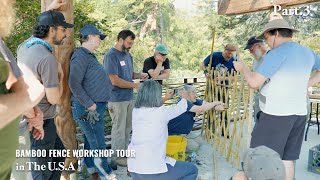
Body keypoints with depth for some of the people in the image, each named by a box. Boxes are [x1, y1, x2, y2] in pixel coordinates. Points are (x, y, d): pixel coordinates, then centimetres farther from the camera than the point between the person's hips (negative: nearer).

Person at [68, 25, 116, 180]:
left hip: (95, 106, 10)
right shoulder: (80, 56, -15)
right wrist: (90, 105, -19)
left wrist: (101, 102, 16)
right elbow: (74, 84, -22)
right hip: (88, 109, -10)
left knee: (90, 141, 17)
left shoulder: (90, 55, 15)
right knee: (98, 144, 0)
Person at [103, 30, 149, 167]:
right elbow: (115, 80, -20)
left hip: (129, 97, 8)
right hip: (117, 99, -8)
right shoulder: (111, 55, -15)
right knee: (119, 129, 4)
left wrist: (139, 75, 0)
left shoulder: (128, 55, 11)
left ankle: (125, 151, 33)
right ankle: (117, 156, 19)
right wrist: (136, 85, -15)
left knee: (127, 127, 17)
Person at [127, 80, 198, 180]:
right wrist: (184, 98, 29)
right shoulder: (162, 112, -13)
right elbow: (181, 107, 7)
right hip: (152, 169, -7)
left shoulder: (135, 111, 2)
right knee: (192, 170, 12)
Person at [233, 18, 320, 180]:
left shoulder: (277, 53, -14)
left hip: (276, 114, -8)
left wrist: (242, 68, -1)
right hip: (298, 113, 8)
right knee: (286, 158, 15)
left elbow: (254, 83, -18)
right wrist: (306, 85, 18)